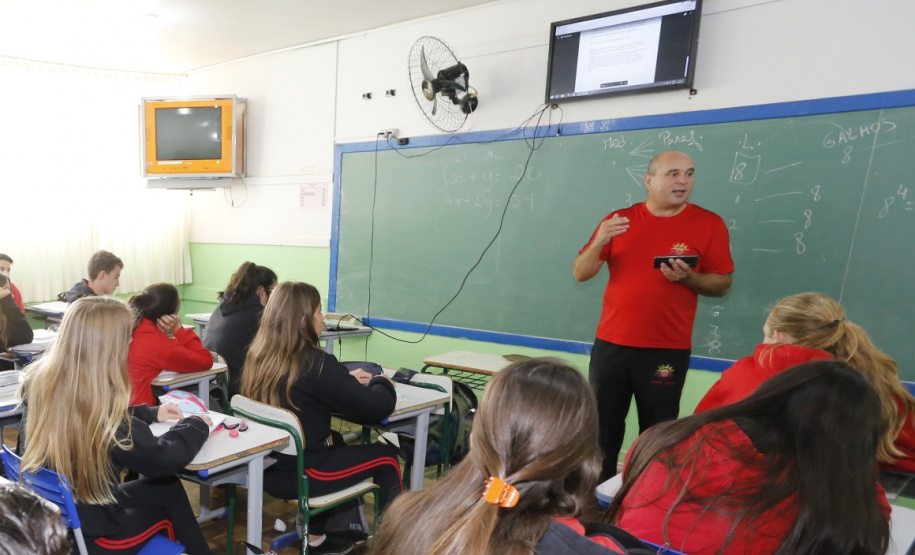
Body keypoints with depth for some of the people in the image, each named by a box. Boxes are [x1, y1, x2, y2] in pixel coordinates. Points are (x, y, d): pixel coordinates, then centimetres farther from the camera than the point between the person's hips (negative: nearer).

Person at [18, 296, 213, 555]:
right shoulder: (97, 403, -31)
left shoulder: (38, 381, -8)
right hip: (86, 533, -7)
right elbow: (162, 459, -20)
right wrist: (196, 426, -3)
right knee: (169, 493, 17)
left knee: (166, 487, 19)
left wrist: (150, 413, 13)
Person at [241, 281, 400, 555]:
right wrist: (382, 384, 0)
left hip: (267, 466, 8)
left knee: (334, 440, 32)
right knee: (386, 457, 9)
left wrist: (347, 380, 10)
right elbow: (375, 408, -20)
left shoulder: (259, 355, 0)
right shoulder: (316, 362, -24)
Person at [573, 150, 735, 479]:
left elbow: (722, 284, 3)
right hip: (611, 344, 2)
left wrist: (688, 278, -17)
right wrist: (599, 243, -15)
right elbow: (580, 274, 4)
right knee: (602, 429, 8)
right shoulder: (619, 220, 5)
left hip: (667, 350, -1)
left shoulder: (709, 224, 0)